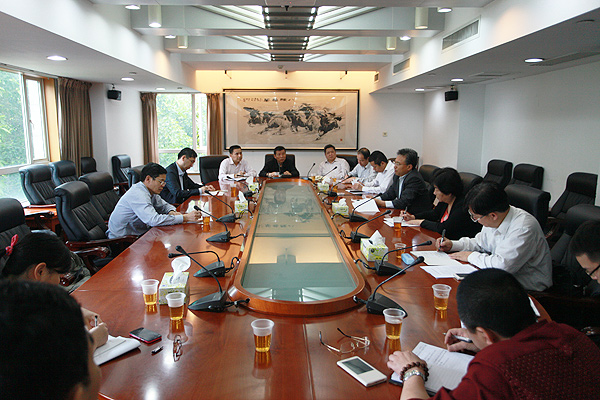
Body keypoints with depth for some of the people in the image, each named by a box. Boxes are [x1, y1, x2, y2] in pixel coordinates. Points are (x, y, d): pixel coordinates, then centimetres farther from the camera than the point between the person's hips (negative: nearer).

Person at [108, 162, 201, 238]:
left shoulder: (151, 192, 3)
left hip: (138, 234, 9)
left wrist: (171, 212, -9)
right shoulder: (138, 195, -25)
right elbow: (154, 220, -36)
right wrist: (185, 217, -35)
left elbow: (164, 205, 17)